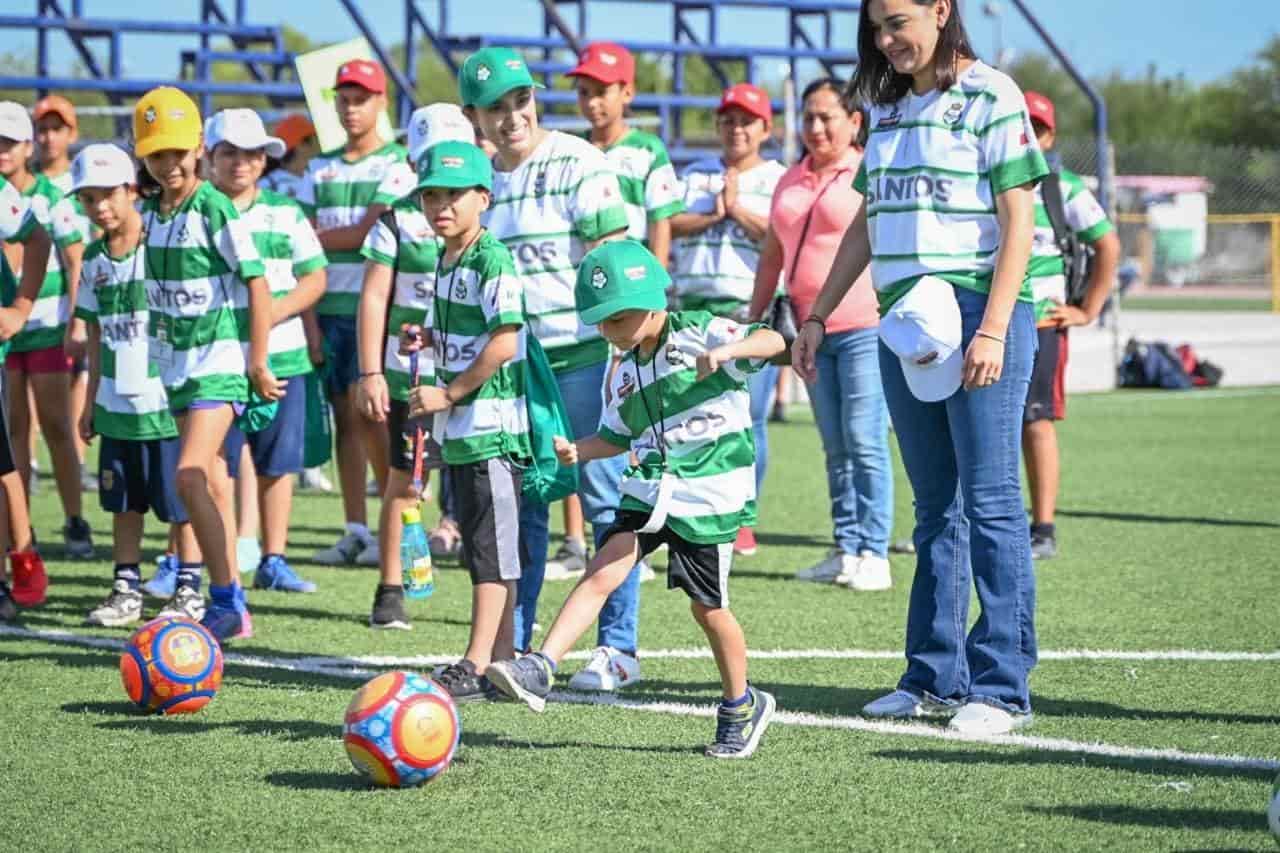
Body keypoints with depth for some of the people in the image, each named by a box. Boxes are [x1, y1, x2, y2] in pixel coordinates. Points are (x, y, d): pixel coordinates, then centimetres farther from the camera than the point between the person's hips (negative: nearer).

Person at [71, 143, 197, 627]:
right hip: (115, 404, 6)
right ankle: (126, 590, 20)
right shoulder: (94, 260, 9)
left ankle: (190, 592, 11)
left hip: (164, 401, -6)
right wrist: (91, 401, 17)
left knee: (179, 503, 2)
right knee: (123, 501, 11)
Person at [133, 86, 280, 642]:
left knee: (191, 474, -19)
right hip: (176, 363, 8)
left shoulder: (216, 211, -14)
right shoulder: (150, 212, 7)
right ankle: (228, 603, 18)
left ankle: (226, 601, -15)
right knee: (211, 481, 12)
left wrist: (257, 363, -12)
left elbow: (258, 286, -12)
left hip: (219, 361, -8)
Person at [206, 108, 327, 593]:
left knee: (278, 463, 7)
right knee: (218, 464, -3)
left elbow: (314, 278, 6)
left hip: (282, 355, 3)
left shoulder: (286, 213, 9)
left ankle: (273, 560, 15)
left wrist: (274, 312, -10)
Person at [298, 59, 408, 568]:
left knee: (366, 413, -10)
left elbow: (367, 234, -10)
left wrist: (318, 237, 2)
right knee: (342, 415, 5)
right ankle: (355, 531, 9)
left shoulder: (394, 164, -1)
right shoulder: (319, 168, 16)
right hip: (328, 304, 5)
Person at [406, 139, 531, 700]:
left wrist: (449, 393, -14)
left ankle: (477, 668, -7)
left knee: (492, 551, -6)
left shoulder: (493, 261, -14)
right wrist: (432, 339, 7)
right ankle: (501, 662, 17)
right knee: (482, 552, 12)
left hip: (493, 427, -9)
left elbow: (504, 342, -20)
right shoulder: (445, 262, 14)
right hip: (460, 429, 9)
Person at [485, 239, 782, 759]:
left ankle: (742, 706, 23)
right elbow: (617, 437, 23)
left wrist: (725, 350, -34)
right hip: (649, 491, 5)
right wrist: (578, 450, 3)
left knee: (707, 607, 3)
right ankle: (540, 671, -21)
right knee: (601, 574, -12)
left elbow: (772, 341, -16)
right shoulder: (625, 372, 12)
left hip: (710, 497, -5)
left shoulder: (700, 334, -6)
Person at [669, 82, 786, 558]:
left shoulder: (778, 180, 10)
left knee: (748, 419, -7)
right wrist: (713, 215, -4)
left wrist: (737, 209, -5)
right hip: (695, 308, 3)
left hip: (754, 310, -3)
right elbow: (666, 225, 5)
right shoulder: (694, 176, 20)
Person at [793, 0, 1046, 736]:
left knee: (990, 503, -7)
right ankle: (937, 679, 14)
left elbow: (1018, 219, -10)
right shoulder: (889, 110, 16)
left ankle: (1002, 688, -6)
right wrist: (817, 316, 18)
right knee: (936, 507, 10)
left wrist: (992, 330, -17)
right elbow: (866, 225, 23)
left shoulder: (989, 97, -5)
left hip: (977, 313, -7)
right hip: (905, 324, 7)